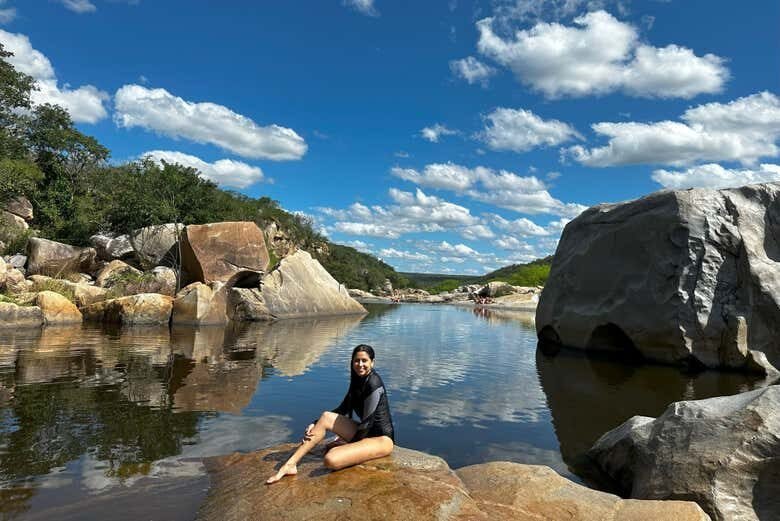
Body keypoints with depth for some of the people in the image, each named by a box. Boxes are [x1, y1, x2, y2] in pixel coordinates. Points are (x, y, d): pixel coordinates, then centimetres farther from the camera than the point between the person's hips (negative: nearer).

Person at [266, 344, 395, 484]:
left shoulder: (374, 383, -18)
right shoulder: (358, 381, 10)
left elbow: (367, 421, -16)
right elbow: (342, 410, 13)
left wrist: (349, 444, -7)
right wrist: (315, 424, 3)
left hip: (382, 439, -9)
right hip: (365, 433, 9)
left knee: (331, 459, -31)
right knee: (326, 417, -7)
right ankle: (290, 464, -7)